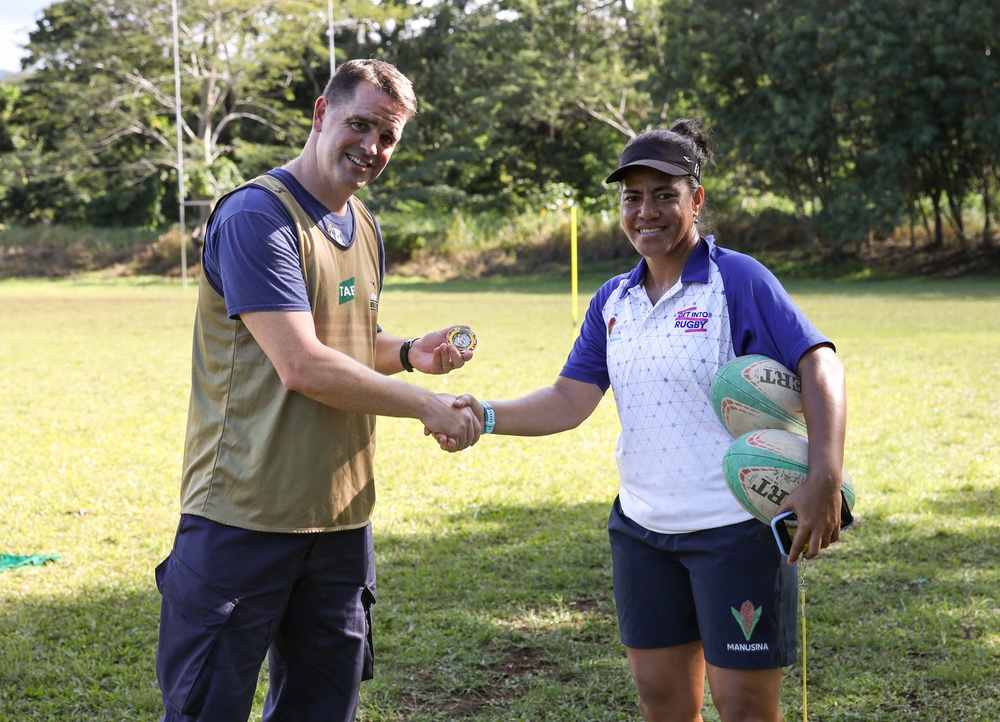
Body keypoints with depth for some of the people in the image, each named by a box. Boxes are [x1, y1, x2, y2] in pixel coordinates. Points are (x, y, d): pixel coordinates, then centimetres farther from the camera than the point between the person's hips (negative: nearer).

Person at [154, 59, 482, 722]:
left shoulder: (365, 228, 14)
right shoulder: (255, 215, -14)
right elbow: (302, 365, -21)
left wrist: (408, 352, 5)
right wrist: (427, 406, -14)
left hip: (340, 517, 8)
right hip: (244, 516, -8)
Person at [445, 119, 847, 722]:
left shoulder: (739, 279, -10)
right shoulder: (613, 301, 10)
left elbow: (821, 366, -16)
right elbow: (572, 399, 6)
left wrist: (825, 481, -27)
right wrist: (488, 416, -11)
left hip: (736, 529, -6)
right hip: (643, 529, 6)